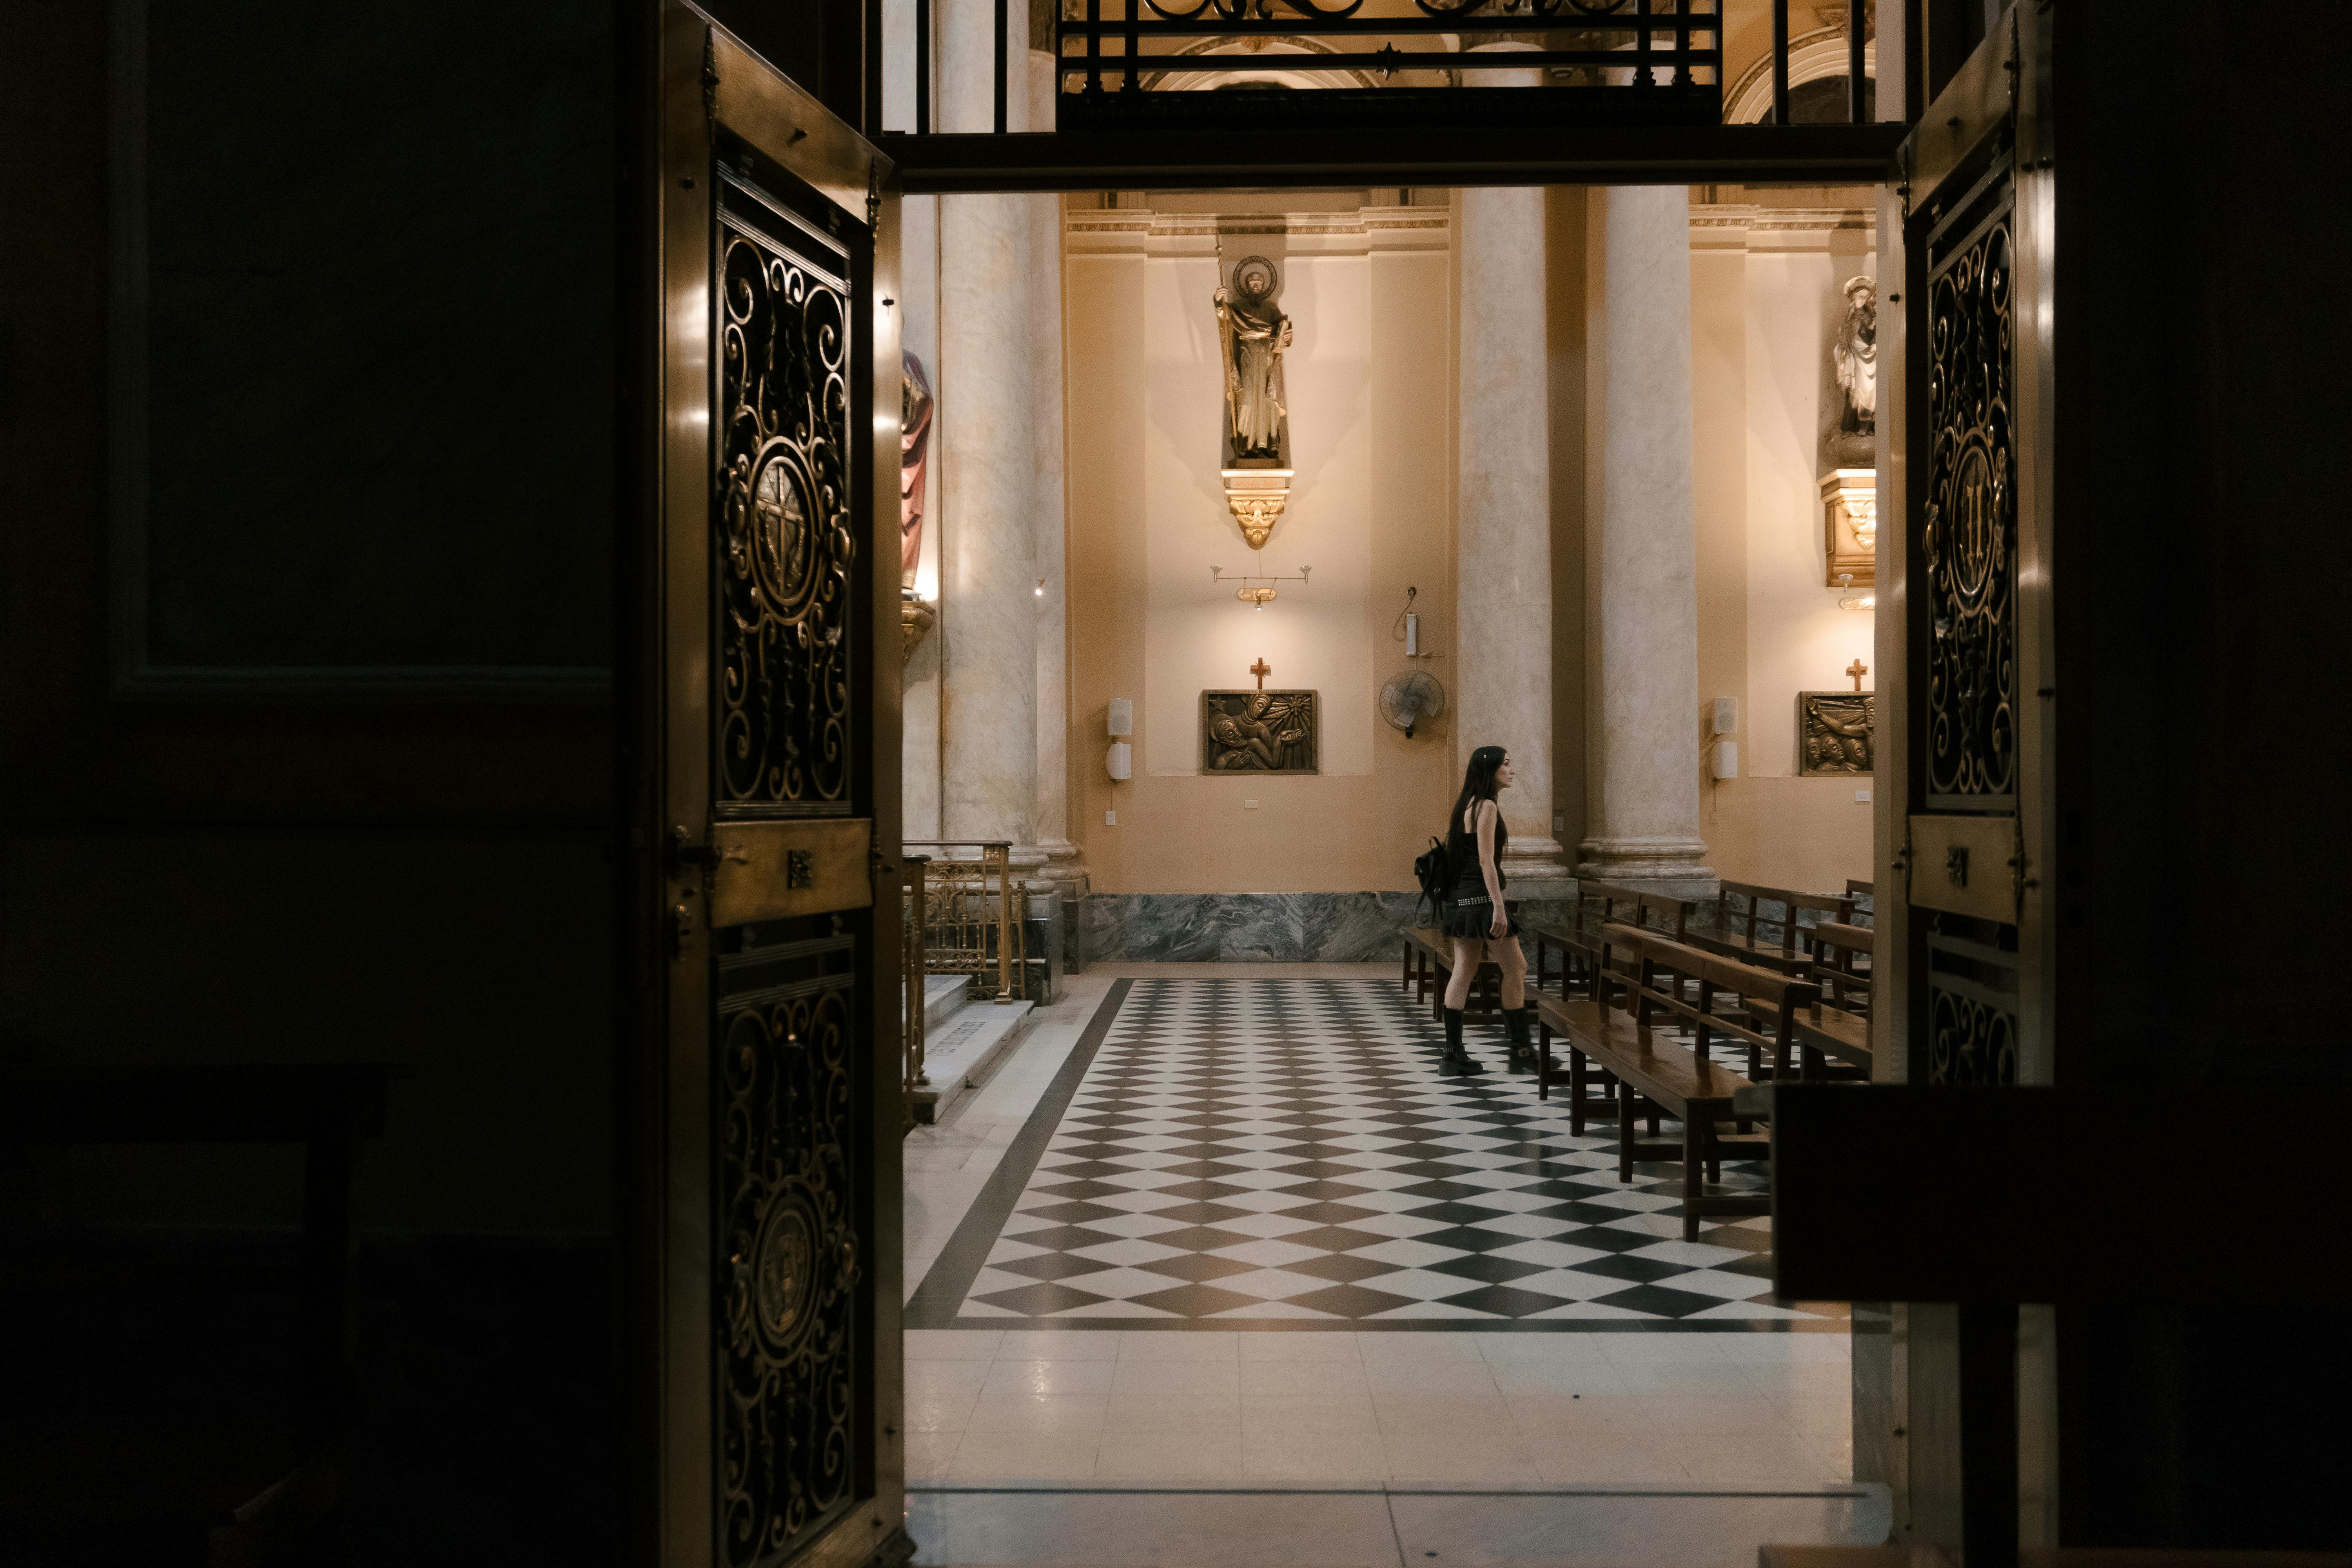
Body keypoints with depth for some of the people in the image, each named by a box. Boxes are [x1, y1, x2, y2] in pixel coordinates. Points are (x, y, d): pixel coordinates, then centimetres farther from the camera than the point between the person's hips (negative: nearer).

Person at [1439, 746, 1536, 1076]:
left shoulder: (1467, 805, 16)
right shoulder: (1487, 807, -12)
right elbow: (1486, 861, -18)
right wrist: (1499, 907, -21)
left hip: (1461, 898, 10)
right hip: (1482, 897, -9)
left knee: (1463, 972, 7)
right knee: (1516, 969, -1)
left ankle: (1454, 1052, 6)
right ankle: (1521, 1050, 3)